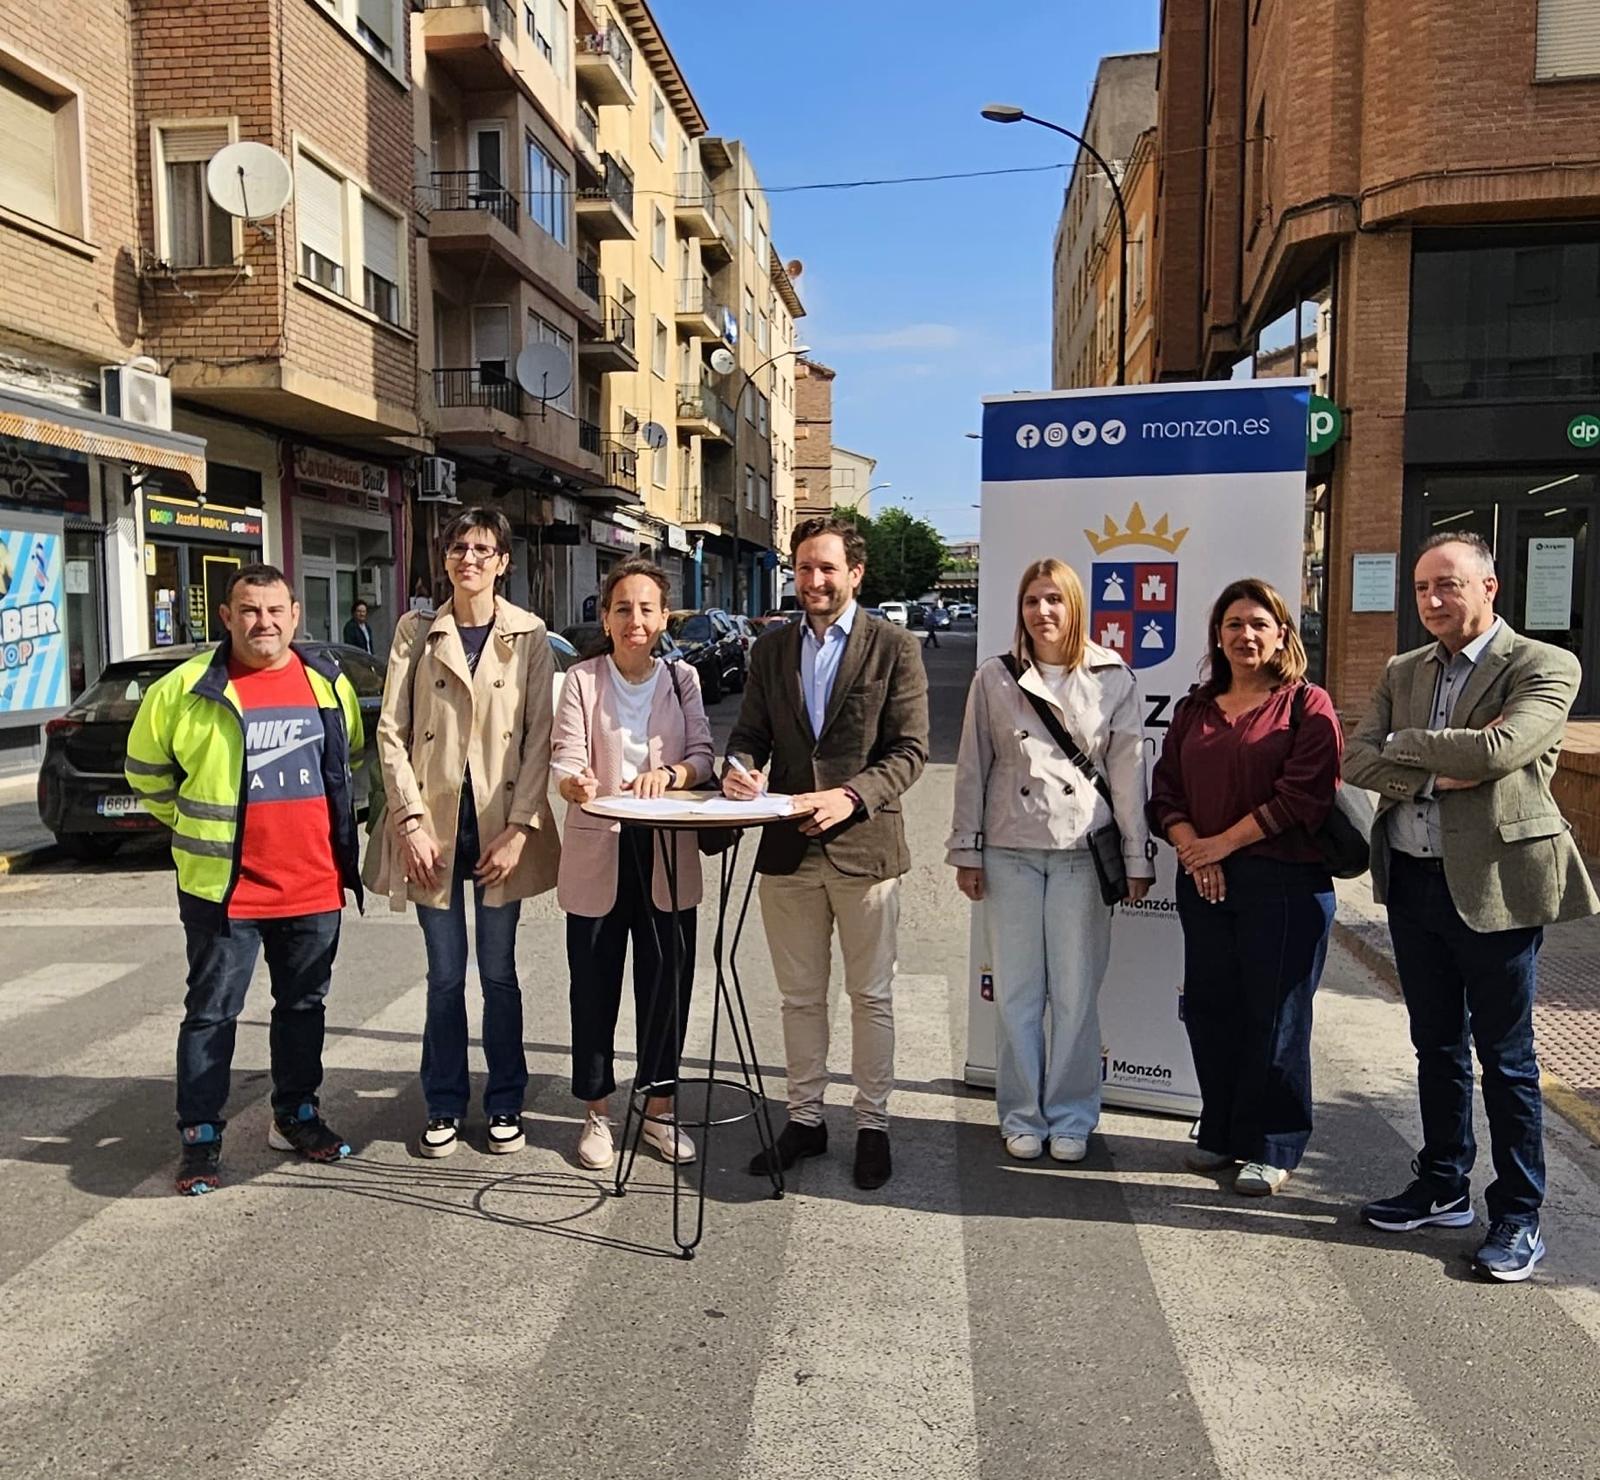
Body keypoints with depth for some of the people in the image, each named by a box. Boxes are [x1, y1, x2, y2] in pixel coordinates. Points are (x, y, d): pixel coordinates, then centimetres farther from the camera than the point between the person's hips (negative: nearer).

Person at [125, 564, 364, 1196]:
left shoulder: (330, 682, 4)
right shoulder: (186, 687, -7)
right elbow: (146, 770, 7)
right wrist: (198, 828, 9)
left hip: (314, 884, 4)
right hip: (224, 887, -3)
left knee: (304, 1005, 15)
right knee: (211, 1012, 6)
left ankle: (296, 1115, 32)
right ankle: (200, 1136, 19)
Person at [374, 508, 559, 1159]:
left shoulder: (529, 636, 2)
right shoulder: (416, 631, 6)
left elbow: (540, 738, -3)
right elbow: (391, 731, 1)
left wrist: (520, 827, -11)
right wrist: (411, 820, -9)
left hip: (502, 826, -1)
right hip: (433, 825, 1)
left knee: (498, 972, 8)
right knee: (445, 975, 8)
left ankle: (505, 1105, 22)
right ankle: (444, 1107, 23)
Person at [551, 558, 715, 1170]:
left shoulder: (683, 679, 6)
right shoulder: (582, 680, -1)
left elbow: (703, 755, -1)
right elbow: (565, 763, -10)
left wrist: (670, 772, -23)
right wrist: (576, 782, -33)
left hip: (667, 855, 2)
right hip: (597, 853, -2)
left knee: (666, 983, 9)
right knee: (595, 987, 7)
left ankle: (659, 1108, 27)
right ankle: (597, 1113, 24)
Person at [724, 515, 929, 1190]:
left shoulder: (894, 647, -3)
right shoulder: (771, 650, 9)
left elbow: (910, 748, -7)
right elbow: (750, 733, 10)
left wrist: (852, 795, -22)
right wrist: (741, 769, -13)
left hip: (864, 845, -3)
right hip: (787, 849, 4)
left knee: (871, 996, 9)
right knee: (799, 996, 14)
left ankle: (872, 1123, 24)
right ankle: (805, 1118, 29)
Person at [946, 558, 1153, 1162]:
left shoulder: (1113, 678, 3)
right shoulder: (994, 678, 5)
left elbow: (1128, 772, 3)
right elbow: (972, 768, 7)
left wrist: (1136, 859, 2)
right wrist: (966, 851, 4)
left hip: (1083, 852, -1)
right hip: (1010, 851, 1)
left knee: (1076, 995, 5)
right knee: (1016, 994, 7)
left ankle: (1071, 1117, 21)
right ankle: (1022, 1116, 22)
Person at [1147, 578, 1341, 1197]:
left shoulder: (1308, 705, -1)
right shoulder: (1195, 710, 14)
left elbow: (1304, 794, -12)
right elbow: (1166, 790, 9)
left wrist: (1224, 842, -13)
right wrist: (1190, 847, -9)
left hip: (1285, 883, -5)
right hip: (1203, 883, 5)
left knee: (1275, 1016, 2)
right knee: (1210, 1008, 10)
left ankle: (1271, 1147, 16)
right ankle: (1220, 1131, 26)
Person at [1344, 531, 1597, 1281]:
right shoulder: (1403, 671, 9)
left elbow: (1496, 749, -24)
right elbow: (1358, 761, 0)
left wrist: (1403, 744, -9)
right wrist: (1437, 774, -15)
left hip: (1494, 885, -6)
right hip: (1412, 882, 6)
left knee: (1504, 1056, 5)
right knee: (1436, 1045, 17)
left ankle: (1518, 1216, 20)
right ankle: (1444, 1187, 32)